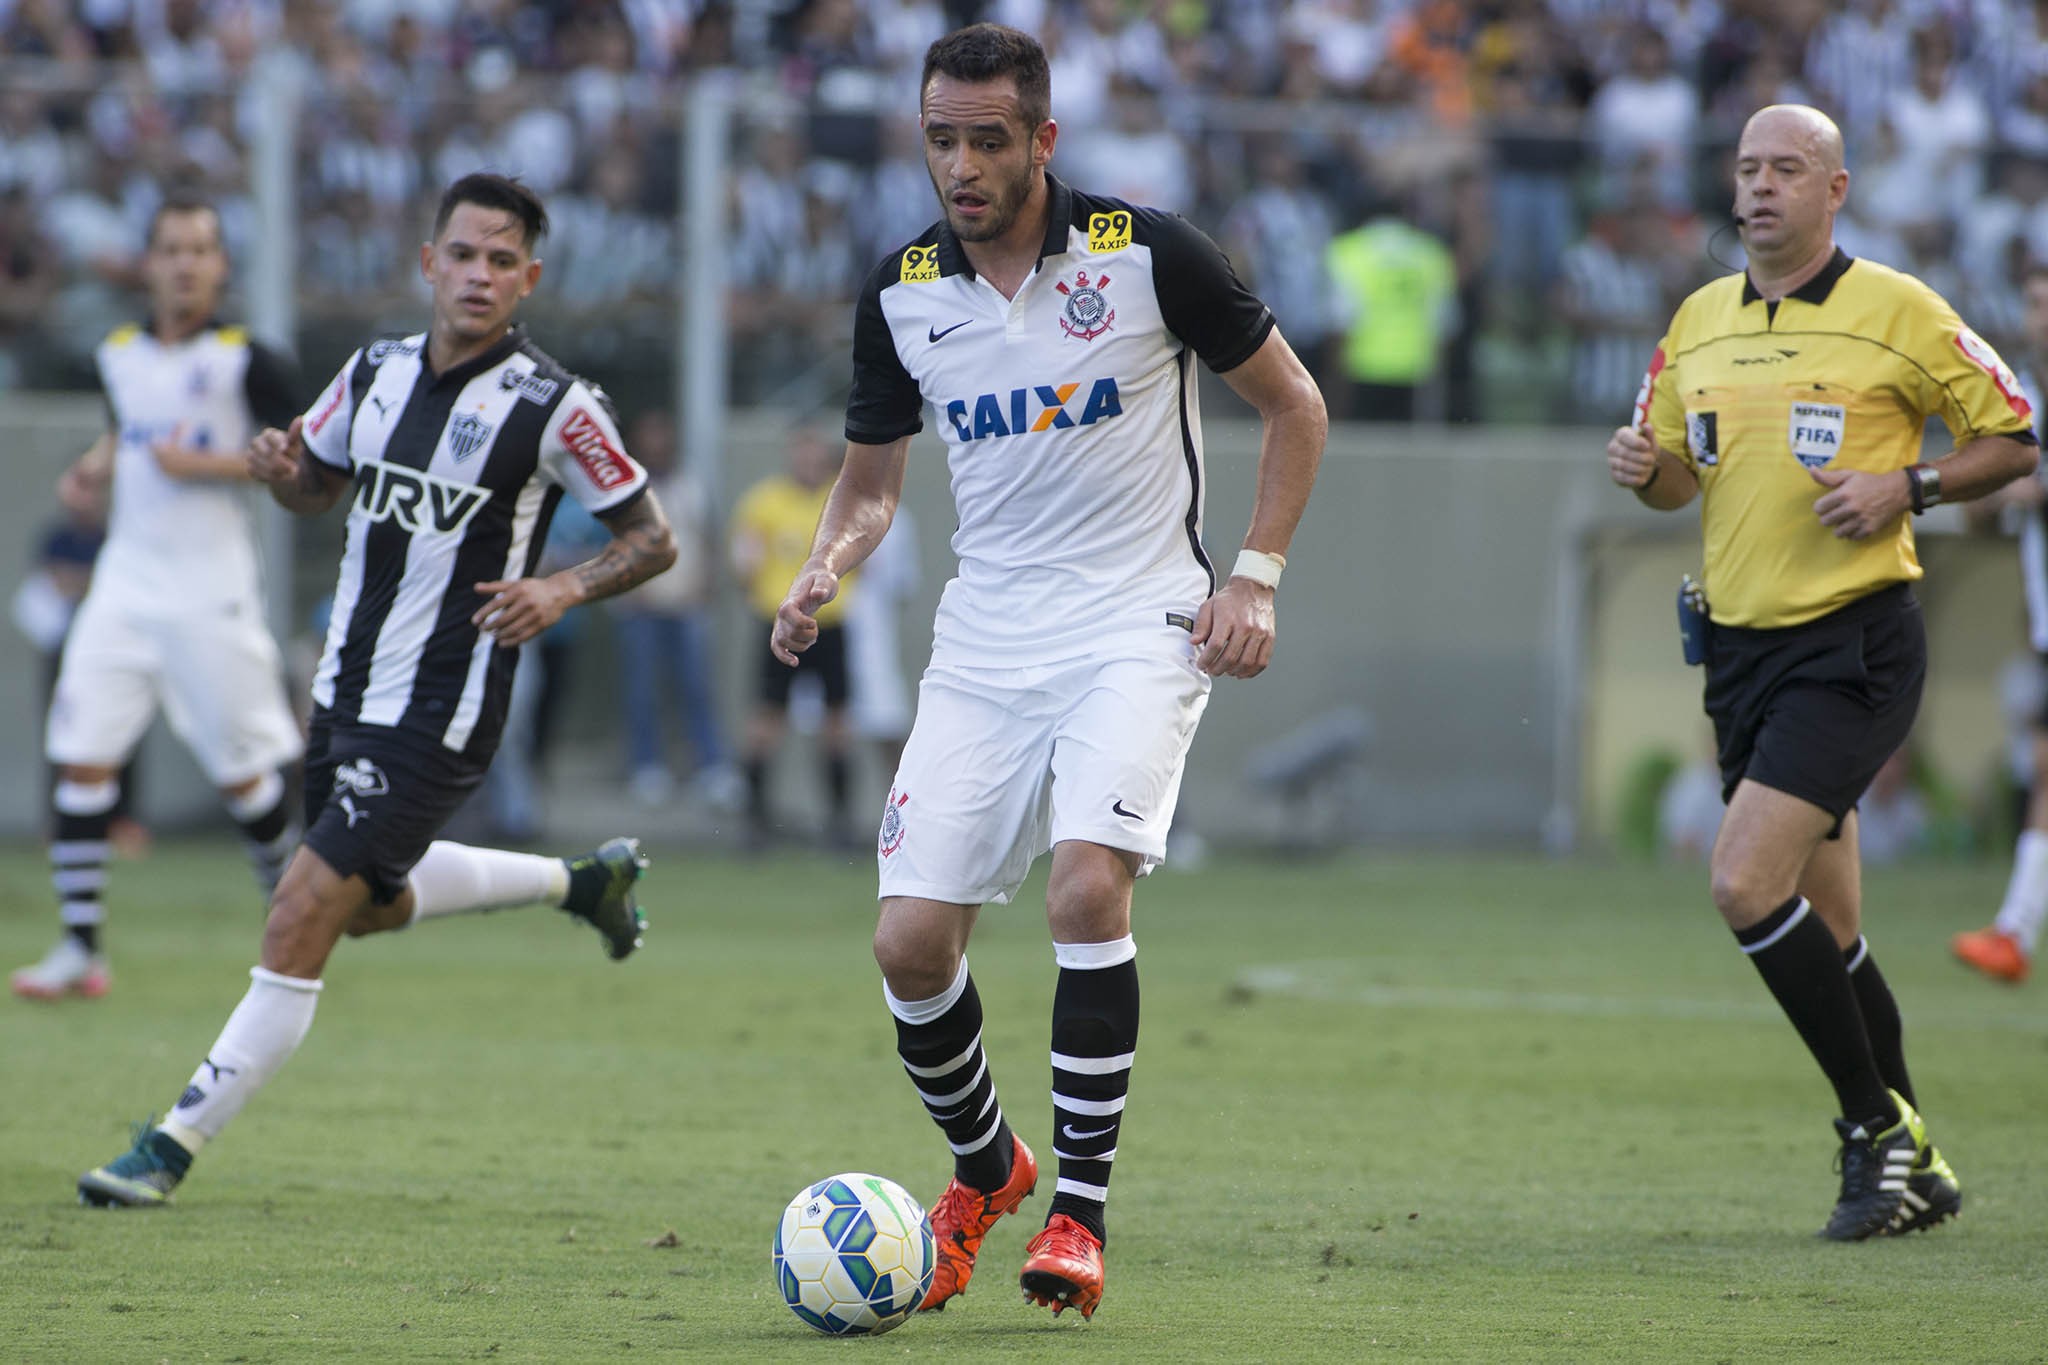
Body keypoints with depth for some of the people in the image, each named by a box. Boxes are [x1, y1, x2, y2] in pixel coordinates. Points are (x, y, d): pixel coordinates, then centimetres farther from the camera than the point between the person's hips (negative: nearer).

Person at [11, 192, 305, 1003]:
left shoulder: (246, 363, -8)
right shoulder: (118, 356, 9)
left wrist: (203, 465, -16)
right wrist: (98, 468, 7)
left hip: (213, 593, -4)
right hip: (126, 585, 4)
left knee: (240, 771, 2)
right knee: (82, 756, -7)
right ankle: (81, 945, -4)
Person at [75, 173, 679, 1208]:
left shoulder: (554, 406, -12)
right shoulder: (376, 372, 4)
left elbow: (651, 538, -5)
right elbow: (316, 488, 19)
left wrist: (565, 589, -22)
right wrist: (281, 469, -5)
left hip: (439, 715, -7)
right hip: (345, 694, 7)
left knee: (299, 921, -13)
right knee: (372, 905, 25)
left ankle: (176, 1143, -6)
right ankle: (580, 881, 45)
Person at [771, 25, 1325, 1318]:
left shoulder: (1148, 252, -9)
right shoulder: (901, 292, 2)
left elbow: (1293, 403, 2)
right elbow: (873, 476, 16)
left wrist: (1255, 577, -6)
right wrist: (824, 574, -5)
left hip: (1139, 629, -4)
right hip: (984, 647, 4)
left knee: (1089, 884, -26)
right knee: (912, 942, -5)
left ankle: (1080, 1212, -13)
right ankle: (984, 1168, 24)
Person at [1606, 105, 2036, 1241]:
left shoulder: (1899, 311, -5)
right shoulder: (1699, 320, 12)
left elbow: (2011, 442, 1)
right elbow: (1675, 473, 20)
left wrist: (1905, 487, -15)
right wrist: (1644, 468, -3)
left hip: (1854, 645, -6)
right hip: (1740, 643, 6)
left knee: (1746, 884, -20)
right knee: (1826, 930, 9)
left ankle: (1877, 1125, -6)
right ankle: (1910, 1165, 22)